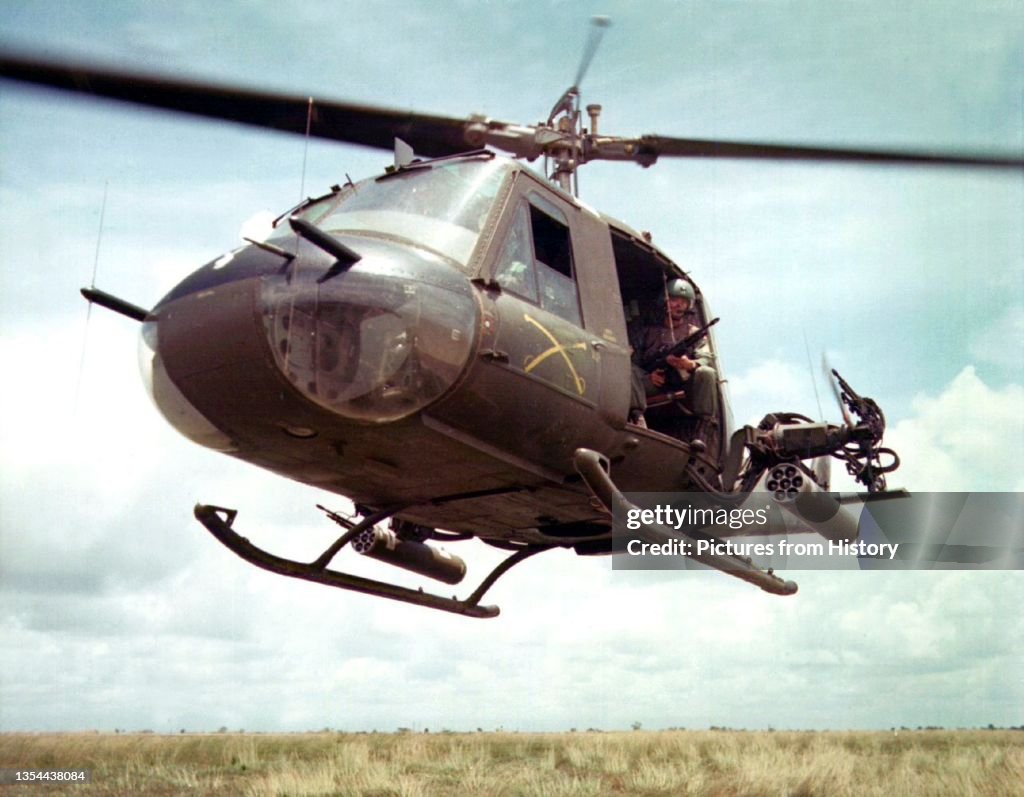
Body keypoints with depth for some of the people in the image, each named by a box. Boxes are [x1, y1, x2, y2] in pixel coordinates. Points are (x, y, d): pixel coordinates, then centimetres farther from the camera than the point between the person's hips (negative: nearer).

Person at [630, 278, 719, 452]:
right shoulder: (647, 332, 23)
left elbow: (707, 360, 3)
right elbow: (633, 361, 11)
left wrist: (690, 364, -21)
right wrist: (647, 375, -12)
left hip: (683, 385, 0)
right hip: (654, 385, 1)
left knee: (706, 373, -31)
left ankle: (702, 431, -37)